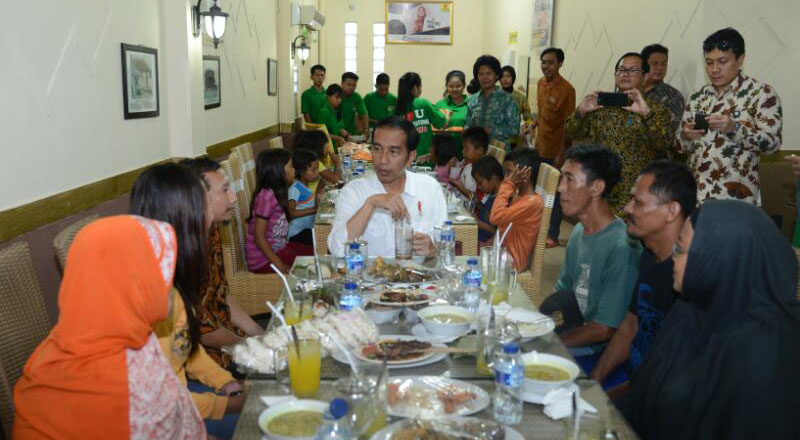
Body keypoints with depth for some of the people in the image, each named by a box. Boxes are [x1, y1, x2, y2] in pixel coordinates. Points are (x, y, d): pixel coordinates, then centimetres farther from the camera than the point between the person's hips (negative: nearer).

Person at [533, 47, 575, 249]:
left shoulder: (566, 89, -15)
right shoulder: (541, 83, 6)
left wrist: (561, 154, -17)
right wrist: (532, 125, 7)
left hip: (555, 151, -7)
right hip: (540, 147, 7)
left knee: (555, 193, 3)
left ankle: (553, 235, 13)